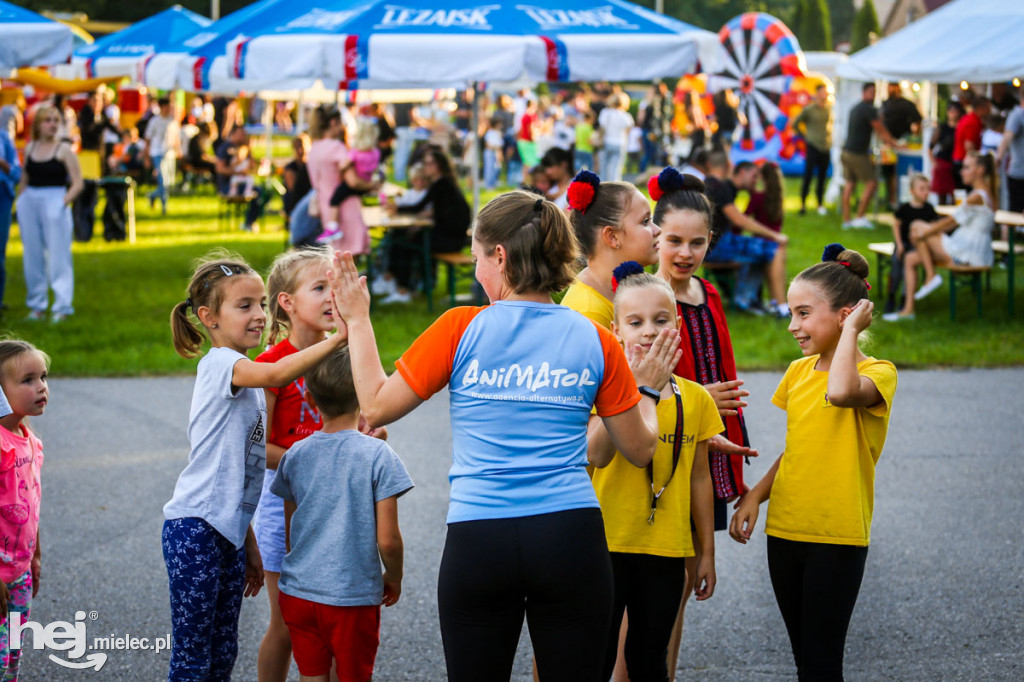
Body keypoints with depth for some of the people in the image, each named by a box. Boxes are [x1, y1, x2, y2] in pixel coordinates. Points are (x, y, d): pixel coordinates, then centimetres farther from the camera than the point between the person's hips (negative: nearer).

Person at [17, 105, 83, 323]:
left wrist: (63, 202, -16)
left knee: (58, 255, -5)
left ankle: (62, 307, -2)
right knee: (32, 255, 7)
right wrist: (20, 201, 7)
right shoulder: (29, 148, 11)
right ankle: (37, 305, 16)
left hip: (55, 201, -5)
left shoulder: (64, 150, -2)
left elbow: (77, 183, -4)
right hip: (29, 202, 5)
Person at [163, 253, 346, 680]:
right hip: (195, 528, -9)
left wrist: (249, 544, 20)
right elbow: (275, 376, -34)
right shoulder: (218, 364, -11)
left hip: (230, 531, 9)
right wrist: (341, 337, -38)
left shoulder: (245, 376, 17)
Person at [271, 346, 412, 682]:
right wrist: (394, 578, 6)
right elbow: (388, 540, -13)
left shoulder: (294, 456, 1)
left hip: (297, 594, 4)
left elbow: (290, 533, 11)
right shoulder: (377, 455, -13)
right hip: (353, 597, -4)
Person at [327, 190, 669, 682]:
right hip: (571, 538, 2)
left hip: (478, 543, -1)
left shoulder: (460, 328, -4)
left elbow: (376, 406, 3)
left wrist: (357, 321, 15)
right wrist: (646, 385, 29)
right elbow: (640, 448, 10)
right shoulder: (596, 341, 3)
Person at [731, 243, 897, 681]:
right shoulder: (798, 372, 9)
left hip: (837, 538, -6)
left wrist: (851, 329, -21)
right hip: (785, 531, 6)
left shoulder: (877, 373, -11)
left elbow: (840, 391, -34)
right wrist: (755, 496, 4)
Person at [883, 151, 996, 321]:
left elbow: (952, 221, -14)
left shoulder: (977, 196, -16)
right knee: (910, 259, 12)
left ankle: (931, 276, -5)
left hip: (968, 255, -10)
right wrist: (931, 228, 15)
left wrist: (925, 231, -4)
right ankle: (908, 309, 4)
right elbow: (956, 220, 21)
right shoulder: (983, 193, 16)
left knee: (916, 227, -6)